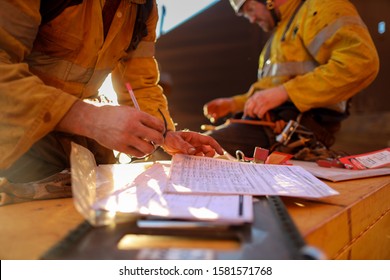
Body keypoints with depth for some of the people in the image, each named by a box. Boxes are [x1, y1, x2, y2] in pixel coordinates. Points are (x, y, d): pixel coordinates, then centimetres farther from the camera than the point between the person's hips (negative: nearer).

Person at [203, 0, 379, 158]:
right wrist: (233, 104, 20)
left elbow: (361, 62, -16)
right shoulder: (282, 31, 28)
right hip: (268, 123, 10)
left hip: (292, 130, -9)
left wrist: (284, 92, -19)